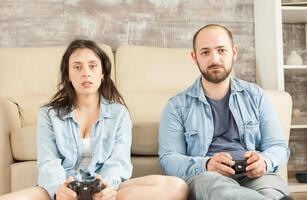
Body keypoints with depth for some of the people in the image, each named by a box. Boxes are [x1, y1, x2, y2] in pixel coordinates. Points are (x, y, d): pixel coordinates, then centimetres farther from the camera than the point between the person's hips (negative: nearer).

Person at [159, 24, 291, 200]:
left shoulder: (256, 96, 16)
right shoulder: (177, 106, 10)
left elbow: (278, 146, 12)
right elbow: (169, 158, 1)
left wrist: (264, 161, -14)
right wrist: (206, 165, -21)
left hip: (253, 176, -1)